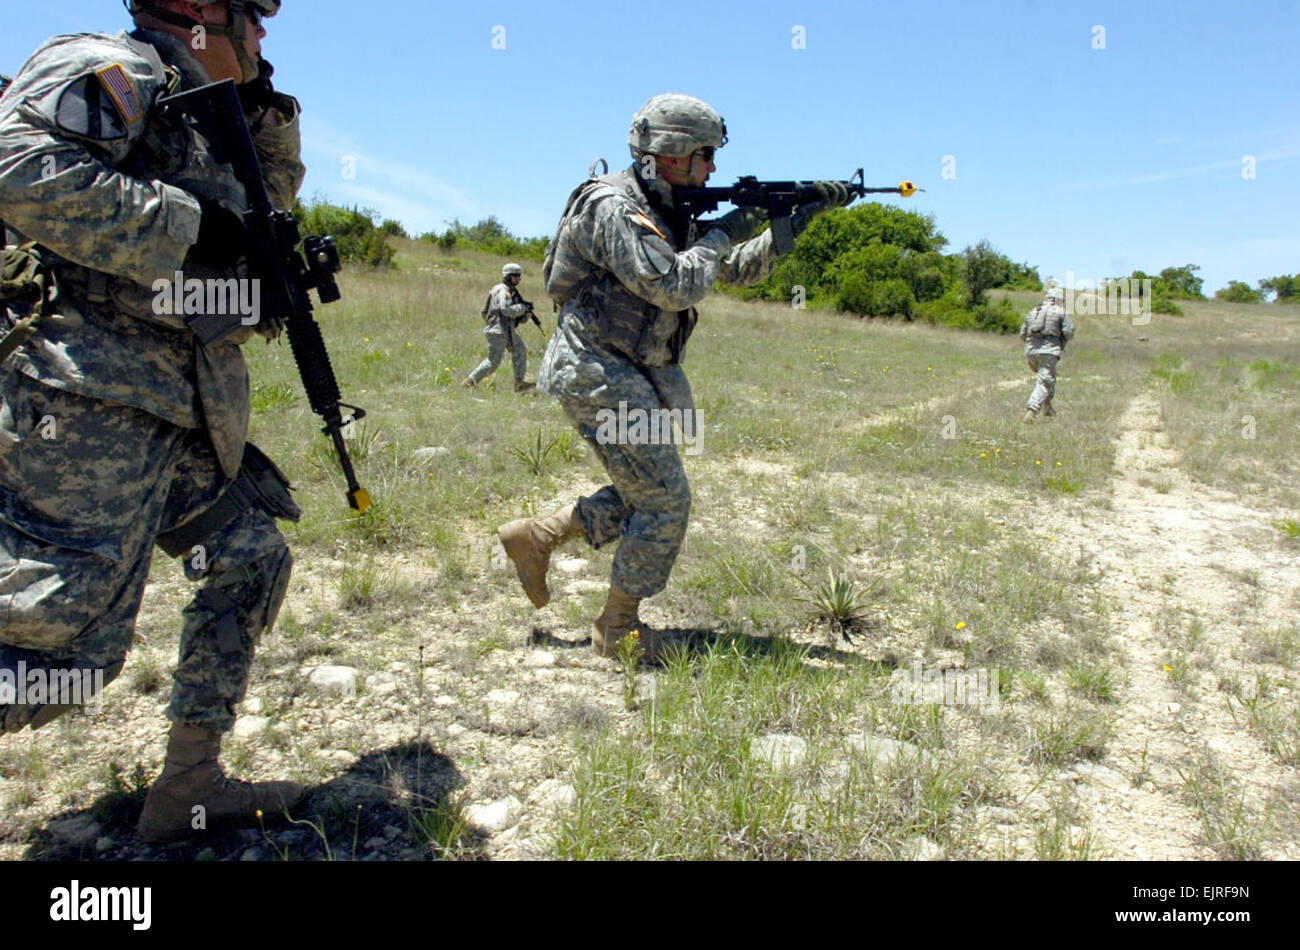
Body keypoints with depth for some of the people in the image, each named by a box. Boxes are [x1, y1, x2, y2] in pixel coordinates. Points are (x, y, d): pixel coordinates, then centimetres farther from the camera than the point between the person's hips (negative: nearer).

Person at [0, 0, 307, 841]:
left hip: (182, 409, 10)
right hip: (91, 400, -10)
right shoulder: (110, 70, -6)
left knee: (252, 561, 11)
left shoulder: (201, 114, 21)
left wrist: (267, 106, 19)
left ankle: (190, 785, 20)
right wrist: (187, 225, -20)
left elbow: (276, 194, 36)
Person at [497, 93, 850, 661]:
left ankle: (536, 537, 24)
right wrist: (724, 233, -13)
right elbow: (673, 288, -26)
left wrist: (801, 218, 8)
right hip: (599, 375, -10)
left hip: (632, 378, 10)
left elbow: (742, 269, 17)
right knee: (665, 500, -6)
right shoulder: (614, 207, -17)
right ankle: (618, 631, 9)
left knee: (647, 494, 15)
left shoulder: (671, 215, 12)